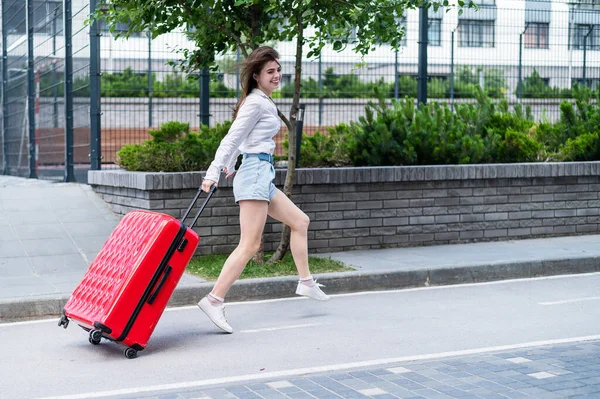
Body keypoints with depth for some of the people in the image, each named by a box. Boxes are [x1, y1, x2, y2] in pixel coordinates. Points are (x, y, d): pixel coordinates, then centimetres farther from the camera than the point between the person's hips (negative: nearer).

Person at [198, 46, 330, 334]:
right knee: (250, 245, -14)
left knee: (300, 221, 17)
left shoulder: (262, 102, 18)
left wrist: (229, 165, 32)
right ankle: (214, 300, -18)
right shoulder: (256, 102, -10)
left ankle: (305, 282, 23)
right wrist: (212, 174, -19)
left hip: (262, 177, 10)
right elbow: (232, 138, -16)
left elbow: (236, 138, 25)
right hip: (255, 172, -10)